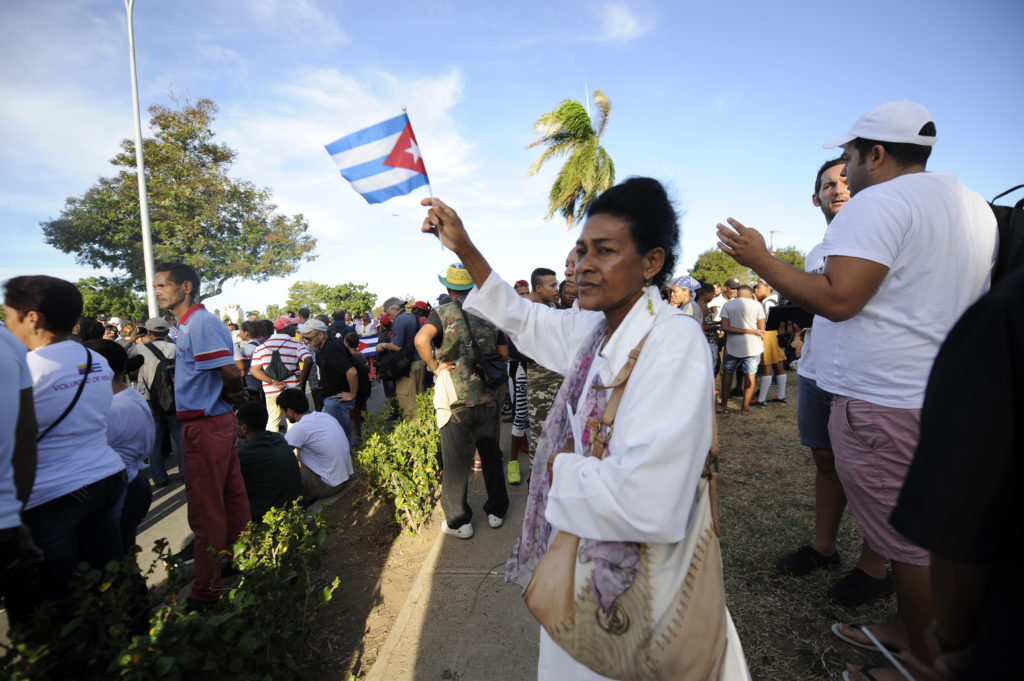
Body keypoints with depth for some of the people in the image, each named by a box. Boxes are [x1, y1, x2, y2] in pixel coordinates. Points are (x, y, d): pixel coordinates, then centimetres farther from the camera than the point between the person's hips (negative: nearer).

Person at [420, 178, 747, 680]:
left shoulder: (675, 344, -30)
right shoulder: (595, 327, -5)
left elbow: (646, 506, -38)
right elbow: (524, 320, 11)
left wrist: (560, 465, -19)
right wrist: (463, 247, 5)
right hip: (575, 545, 7)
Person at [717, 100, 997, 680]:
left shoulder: (879, 202, -15)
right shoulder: (974, 204, 16)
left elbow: (838, 299, -25)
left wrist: (761, 259, -16)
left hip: (883, 400, -10)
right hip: (945, 392, 10)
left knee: (908, 538, 3)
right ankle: (905, 627, 38)